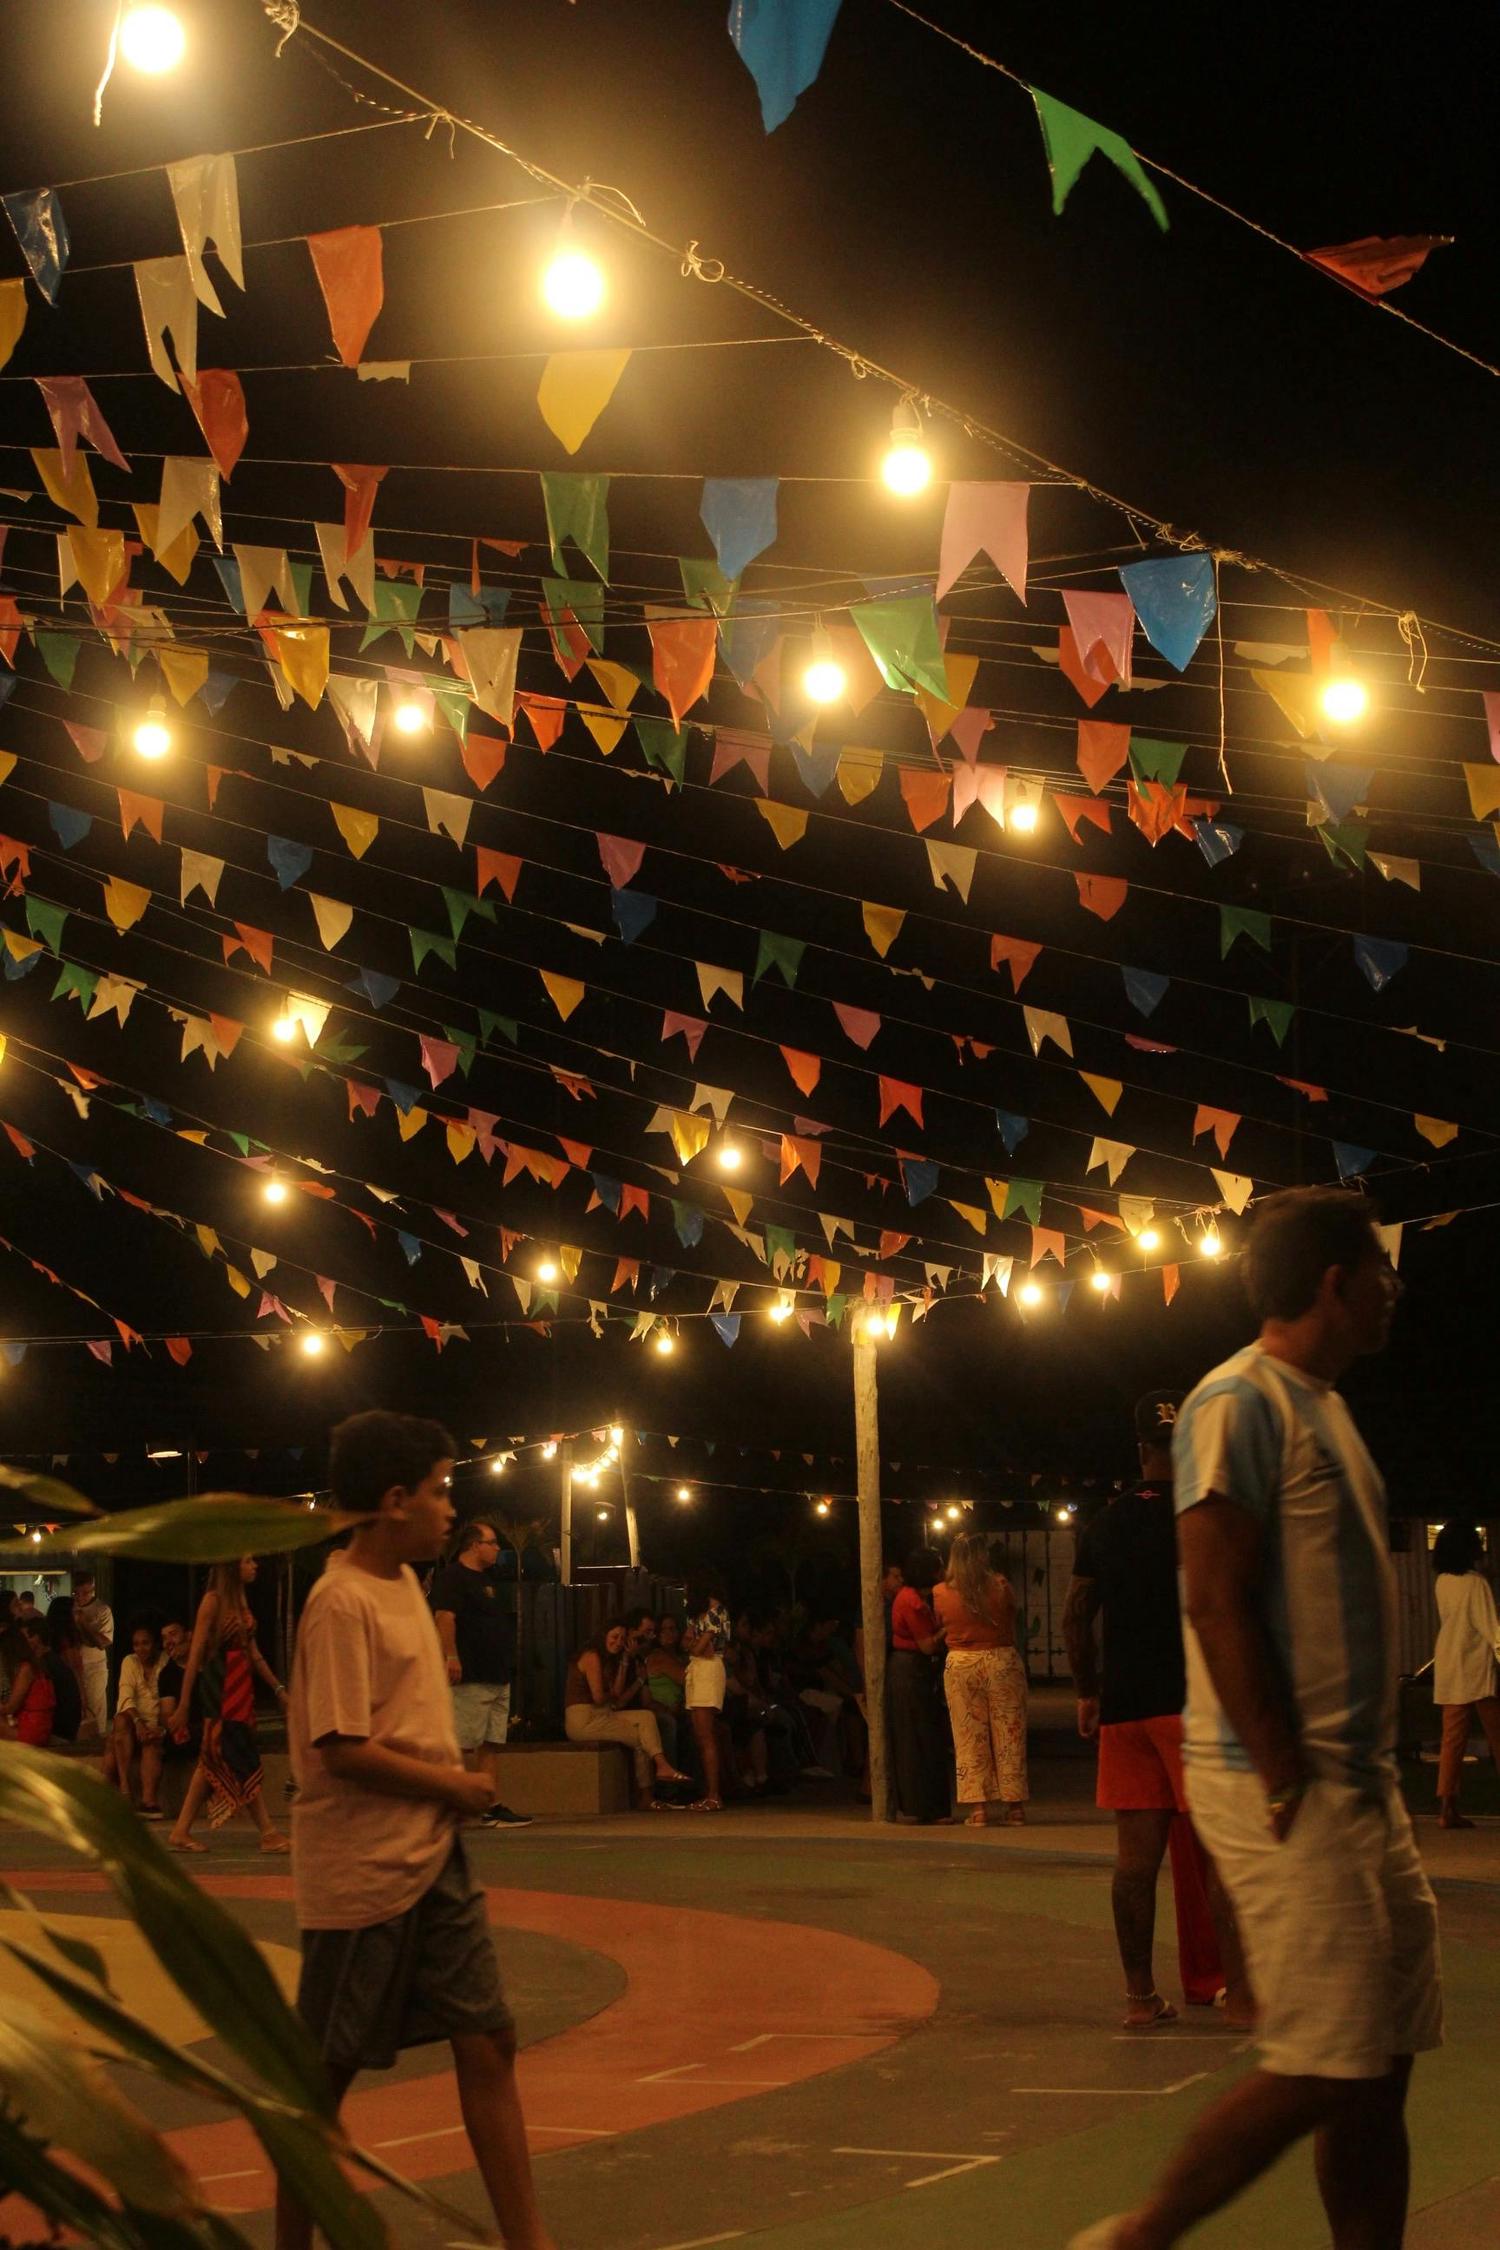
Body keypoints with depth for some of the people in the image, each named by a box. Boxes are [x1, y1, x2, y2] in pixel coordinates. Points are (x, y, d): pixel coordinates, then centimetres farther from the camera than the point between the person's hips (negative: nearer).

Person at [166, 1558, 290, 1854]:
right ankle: (268, 1833, -5)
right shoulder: (214, 1601, -9)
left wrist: (278, 1689, 16)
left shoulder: (242, 1601, 15)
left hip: (242, 1685, 8)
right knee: (242, 1761, -6)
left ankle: (181, 1832, 11)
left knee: (213, 1760, 8)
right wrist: (184, 1703, -13)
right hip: (220, 1687, -8)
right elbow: (196, 1653, -11)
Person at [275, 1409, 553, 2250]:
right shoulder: (343, 1600, -16)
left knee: (488, 2041, 7)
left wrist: (456, 1787, 2)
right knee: (328, 2070, 4)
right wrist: (455, 1786, -12)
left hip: (434, 1859, 8)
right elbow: (341, 1748, -22)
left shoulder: (404, 1582, 10)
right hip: (364, 1873, -8)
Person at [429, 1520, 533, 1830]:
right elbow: (444, 1617, -22)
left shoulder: (490, 1578, 21)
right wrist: (451, 1656, -30)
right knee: (465, 1746, -9)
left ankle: (493, 1807, 8)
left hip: (498, 1676, 10)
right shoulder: (452, 1577, -9)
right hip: (471, 1677, -10)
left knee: (492, 1745, 7)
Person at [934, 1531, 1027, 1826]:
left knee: (969, 1737, 5)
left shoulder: (941, 1592, -3)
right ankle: (1014, 1805, 9)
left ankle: (978, 1808, 2)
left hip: (959, 1665, 1)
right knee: (1008, 1735, 7)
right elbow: (1010, 1627, 6)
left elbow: (941, 1629, 8)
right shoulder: (1000, 1585, -6)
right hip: (1002, 1661, -1)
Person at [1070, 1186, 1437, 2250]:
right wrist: (1287, 1781, -19)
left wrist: (1366, 1777, 14)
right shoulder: (1241, 1401, -12)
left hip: (1360, 1783, 9)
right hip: (1288, 1788, -9)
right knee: (1324, 2070, -8)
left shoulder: (1318, 1406, 18)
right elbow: (1219, 1604, -18)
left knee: (1380, 2070, 8)